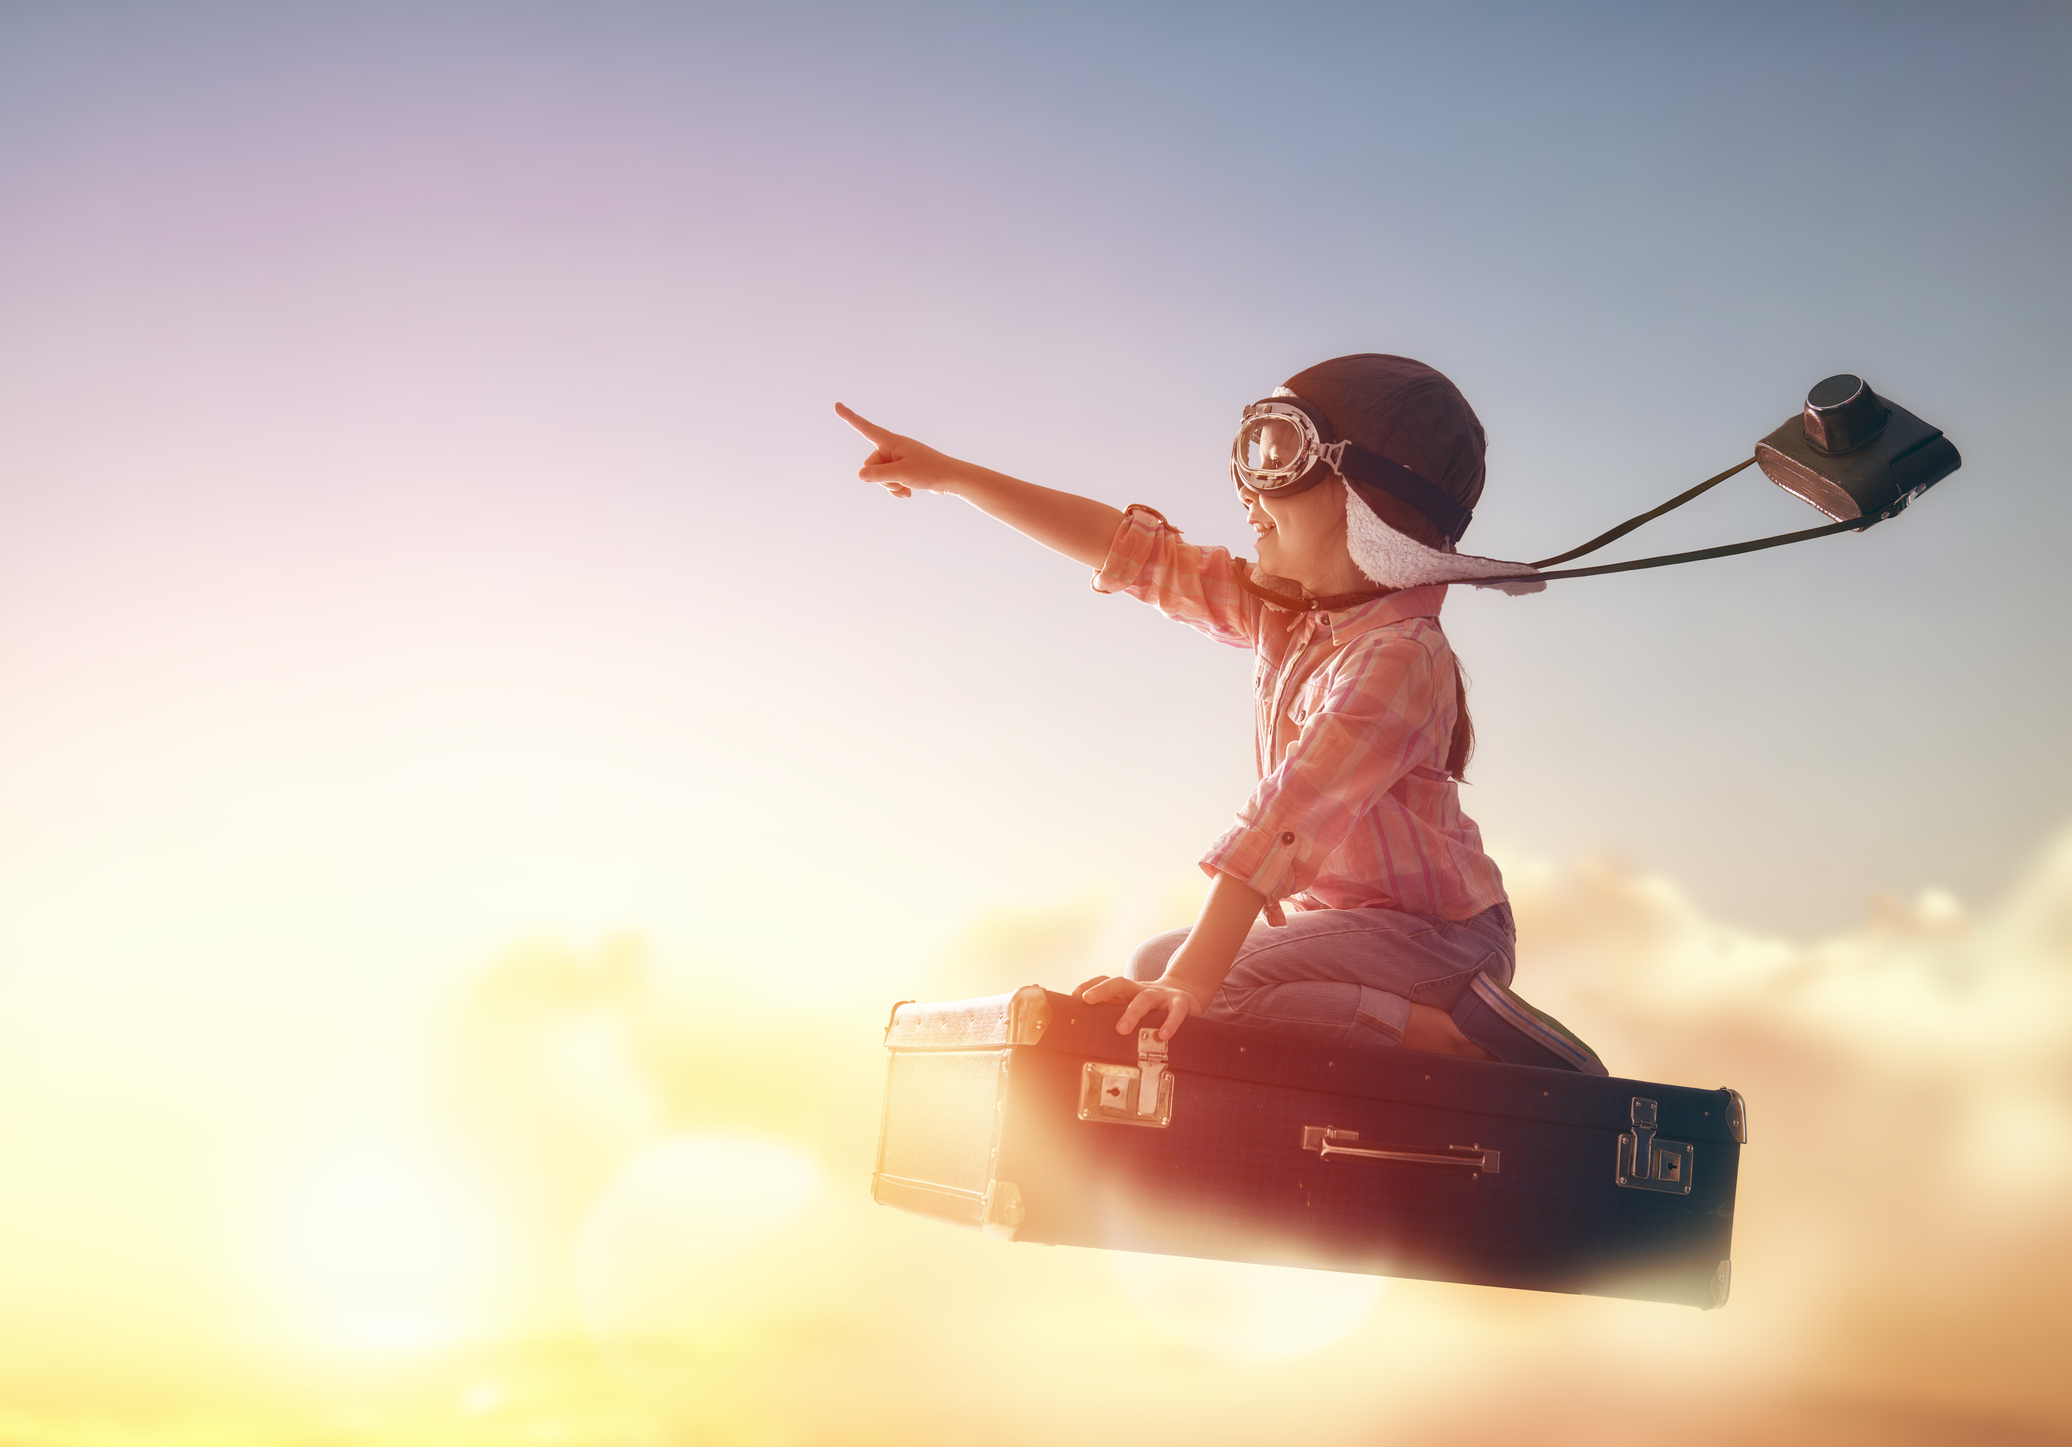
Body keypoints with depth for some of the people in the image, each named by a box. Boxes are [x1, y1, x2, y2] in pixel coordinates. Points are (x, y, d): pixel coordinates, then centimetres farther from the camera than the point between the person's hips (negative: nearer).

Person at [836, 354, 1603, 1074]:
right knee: (1154, 964, 13)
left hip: (1435, 929, -9)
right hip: (1346, 916, 9)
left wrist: (1192, 977, -37)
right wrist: (950, 475, 6)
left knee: (1178, 1006, -23)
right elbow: (1135, 552, 7)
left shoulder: (1398, 656, -22)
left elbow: (1290, 817, -31)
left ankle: (1462, 1031, -20)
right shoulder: (1281, 614, 6)